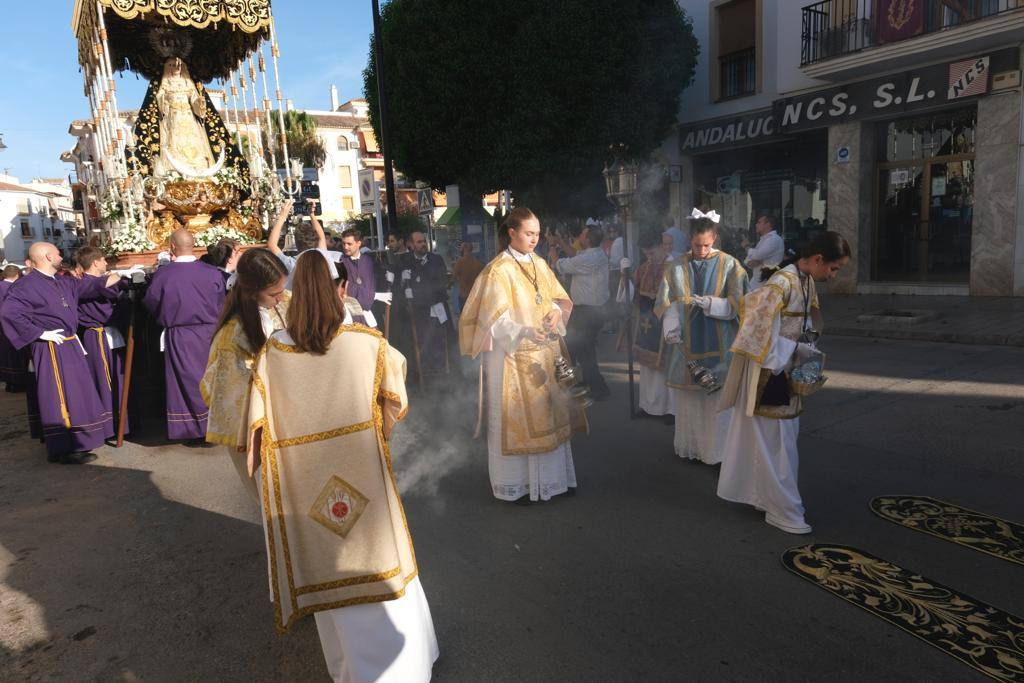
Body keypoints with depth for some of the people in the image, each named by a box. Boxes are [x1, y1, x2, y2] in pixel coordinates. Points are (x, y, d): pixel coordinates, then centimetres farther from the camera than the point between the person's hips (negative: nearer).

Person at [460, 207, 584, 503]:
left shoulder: (540, 264, 9)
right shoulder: (499, 270, -11)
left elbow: (559, 297, 16)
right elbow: (496, 318, -18)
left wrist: (556, 310, -7)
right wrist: (524, 331, -34)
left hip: (544, 352, 7)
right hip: (512, 354, -6)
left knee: (548, 413, 11)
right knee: (516, 417, 1)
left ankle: (551, 476, 24)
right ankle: (516, 483, 15)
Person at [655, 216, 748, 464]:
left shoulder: (730, 265, 0)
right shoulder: (676, 267, 5)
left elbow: (737, 303, -4)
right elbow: (665, 302, 2)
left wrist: (709, 303, -20)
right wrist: (671, 328, -14)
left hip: (718, 345, -2)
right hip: (686, 343, 2)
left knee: (717, 399, 1)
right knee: (687, 398, 8)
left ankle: (717, 449, 13)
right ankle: (689, 445, 23)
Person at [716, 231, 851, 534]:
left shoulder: (806, 281, 6)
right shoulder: (783, 283, -23)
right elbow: (759, 328, -26)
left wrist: (808, 350, 3)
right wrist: (797, 350, -21)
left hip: (787, 371, 9)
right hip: (769, 372, -9)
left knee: (783, 438, 17)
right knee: (774, 441, 1)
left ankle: (766, 496, 32)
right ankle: (782, 509, 13)